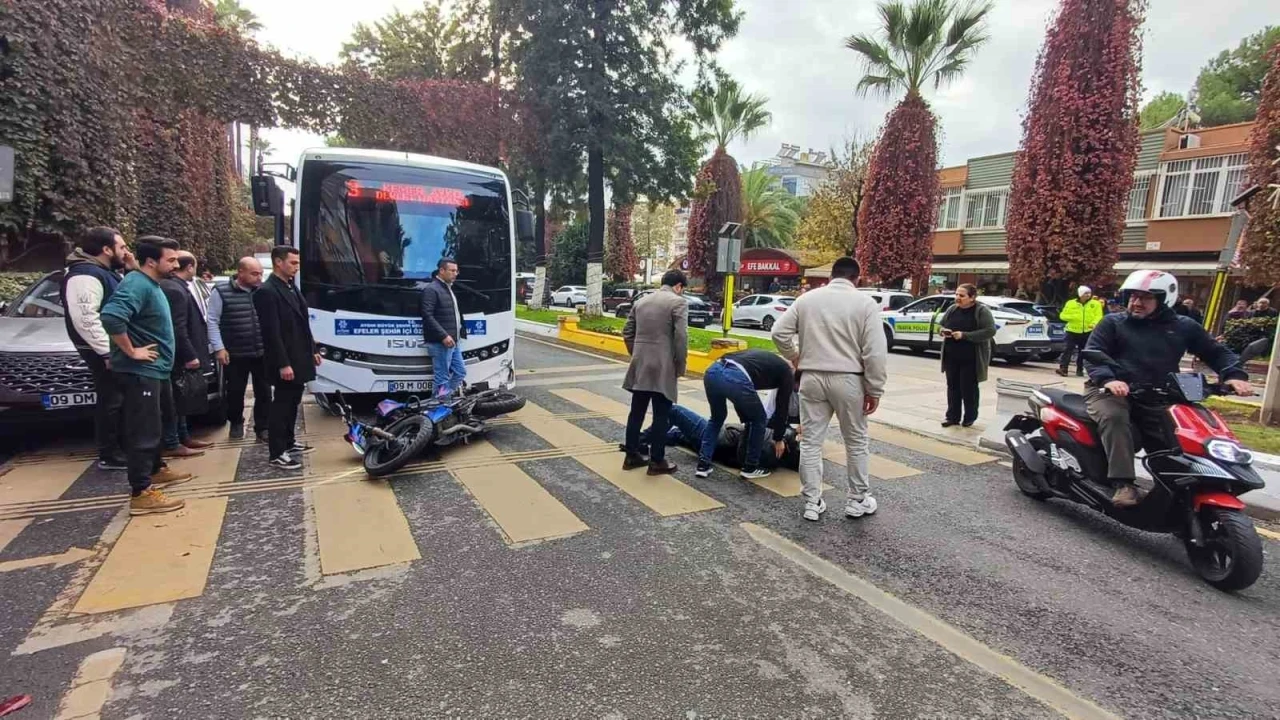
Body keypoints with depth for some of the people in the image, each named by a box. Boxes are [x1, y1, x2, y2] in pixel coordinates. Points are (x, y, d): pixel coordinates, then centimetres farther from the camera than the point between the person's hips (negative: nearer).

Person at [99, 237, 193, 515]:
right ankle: (141, 494, -3)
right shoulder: (137, 285, -19)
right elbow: (111, 317, -35)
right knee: (143, 430, -7)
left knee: (153, 426, 22)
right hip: (141, 371, -10)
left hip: (154, 370, 10)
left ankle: (156, 471, 37)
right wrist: (131, 352, -25)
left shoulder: (151, 284, 13)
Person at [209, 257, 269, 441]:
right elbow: (213, 322, -3)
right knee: (235, 392, 12)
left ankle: (262, 429, 14)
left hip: (262, 353, 2)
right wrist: (219, 348, -9)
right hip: (235, 354, -2)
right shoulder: (221, 292, -5)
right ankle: (236, 423, 33)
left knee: (264, 393, 4)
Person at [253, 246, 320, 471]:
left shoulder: (292, 288, 13)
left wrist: (313, 350, 17)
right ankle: (276, 454, 5)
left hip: (299, 358, 9)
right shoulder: (267, 292, -15)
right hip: (285, 362, -9)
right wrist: (283, 364, -22)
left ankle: (288, 443, 29)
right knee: (281, 405, -3)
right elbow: (272, 332, -20)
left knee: (292, 403, 17)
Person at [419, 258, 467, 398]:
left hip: (454, 342, 10)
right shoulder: (431, 289, -11)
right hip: (440, 343, -10)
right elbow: (427, 316, -19)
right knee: (442, 377, -4)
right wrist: (443, 336, -23)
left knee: (460, 372, 13)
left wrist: (461, 333, 18)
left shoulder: (449, 289, 19)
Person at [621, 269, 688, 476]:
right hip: (663, 367, -6)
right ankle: (657, 461, 8)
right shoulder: (678, 302, -5)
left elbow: (627, 332, 16)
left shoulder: (642, 301, 15)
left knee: (636, 412, 13)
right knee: (661, 416, 2)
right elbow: (681, 337, -14)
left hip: (639, 366, 6)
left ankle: (632, 456, 21)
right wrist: (680, 366, -5)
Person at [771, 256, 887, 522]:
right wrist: (874, 389, -3)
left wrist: (794, 356, 19)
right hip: (848, 379, -2)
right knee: (856, 441, 15)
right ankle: (858, 500, 26)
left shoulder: (807, 298, 5)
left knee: (810, 442, 9)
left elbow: (779, 332, 4)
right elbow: (875, 352, -9)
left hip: (811, 377, 2)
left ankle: (812, 503, 13)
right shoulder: (865, 302, -3)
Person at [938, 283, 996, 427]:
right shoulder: (952, 309, 6)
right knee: (952, 387, 8)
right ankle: (952, 415, 16)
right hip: (951, 357, 5)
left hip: (971, 359, -5)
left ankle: (970, 417, 18)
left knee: (969, 388, 3)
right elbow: (940, 325, 16)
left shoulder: (982, 311, -10)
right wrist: (943, 331, -9)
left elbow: (990, 331, -17)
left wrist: (964, 335, -24)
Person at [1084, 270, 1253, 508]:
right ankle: (1123, 484, -37)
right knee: (1113, 417, -35)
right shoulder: (1112, 323, 8)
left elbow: (1216, 352, 22)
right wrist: (1107, 380, -22)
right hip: (1111, 391, -4)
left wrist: (1234, 375, 0)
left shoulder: (1183, 327, 18)